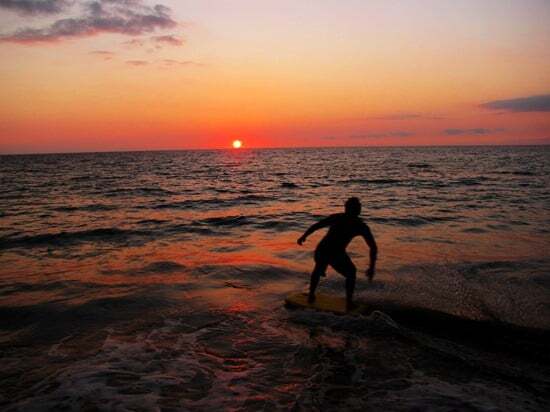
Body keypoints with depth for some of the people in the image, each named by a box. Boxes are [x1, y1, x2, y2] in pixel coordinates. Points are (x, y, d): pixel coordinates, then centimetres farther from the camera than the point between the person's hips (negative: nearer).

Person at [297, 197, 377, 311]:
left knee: (318, 268, 36)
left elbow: (317, 225, 7)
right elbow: (373, 247, 10)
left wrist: (304, 236, 16)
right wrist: (372, 267, 15)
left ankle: (311, 295, 40)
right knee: (351, 273, 27)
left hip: (321, 250, 3)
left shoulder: (337, 217, 19)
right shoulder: (361, 226, 14)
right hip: (336, 255, -2)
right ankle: (349, 302, 21)